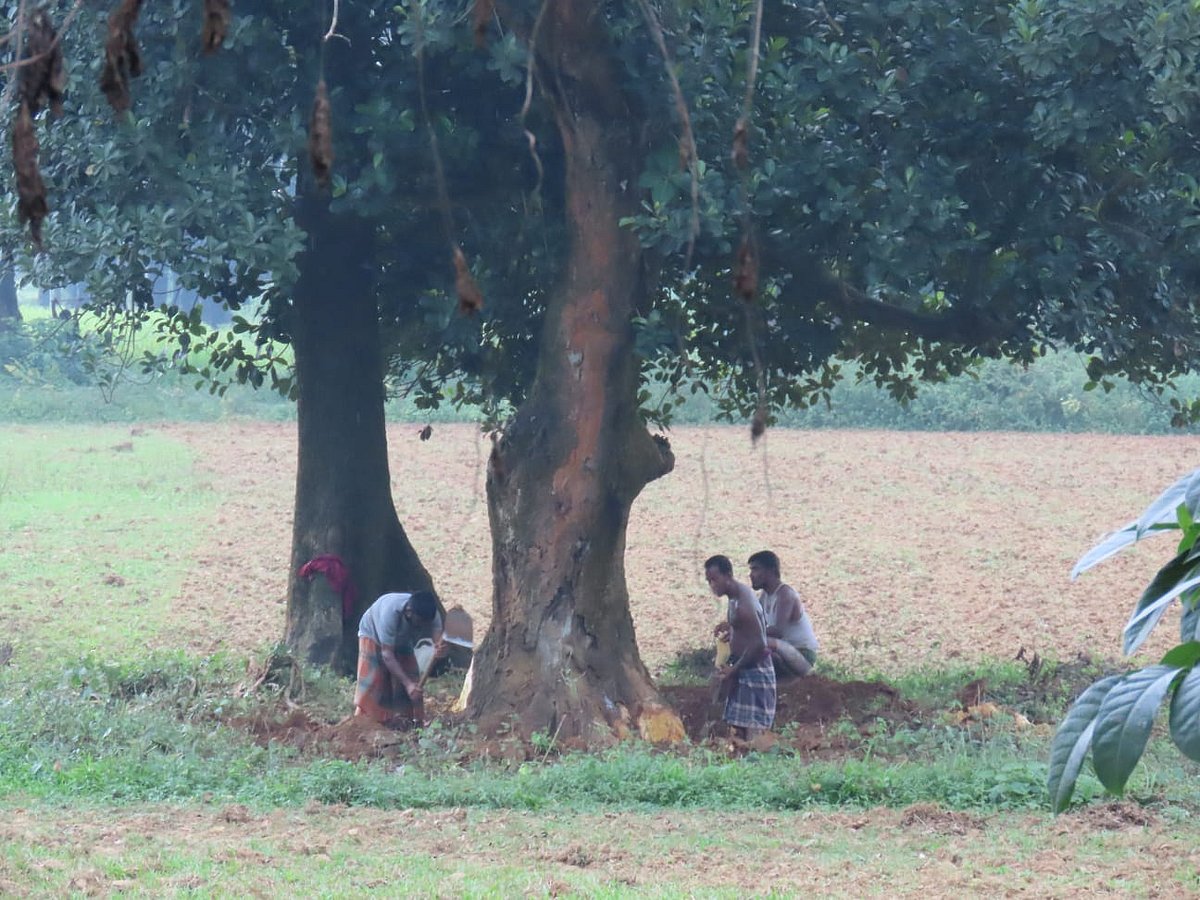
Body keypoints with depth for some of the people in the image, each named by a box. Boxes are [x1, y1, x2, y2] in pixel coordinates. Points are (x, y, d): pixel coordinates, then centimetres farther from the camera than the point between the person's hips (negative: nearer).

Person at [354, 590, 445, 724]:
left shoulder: (432, 616, -30)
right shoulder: (390, 612, -45)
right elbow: (387, 654, -41)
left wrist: (440, 651, -64)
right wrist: (407, 683, -48)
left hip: (401, 640, 5)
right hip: (373, 634, -5)